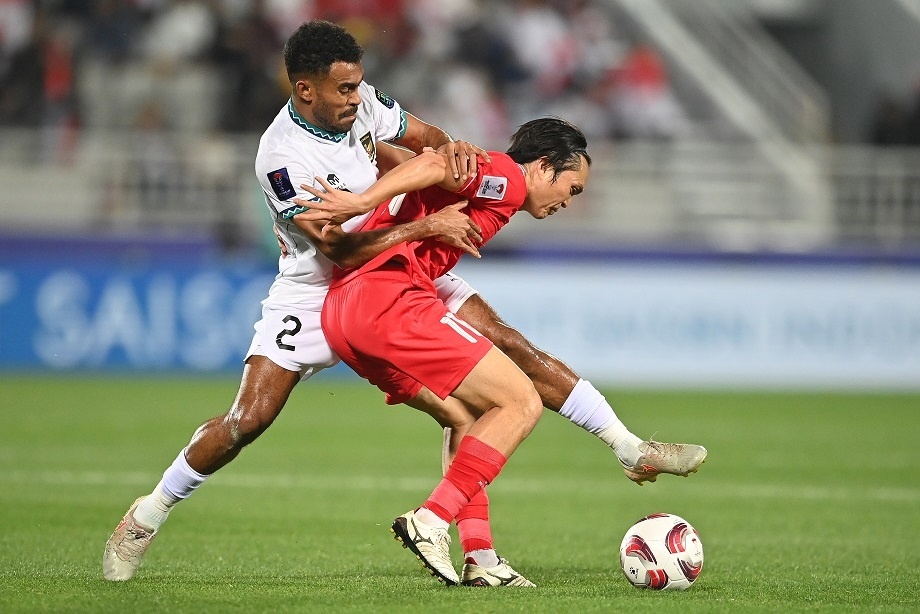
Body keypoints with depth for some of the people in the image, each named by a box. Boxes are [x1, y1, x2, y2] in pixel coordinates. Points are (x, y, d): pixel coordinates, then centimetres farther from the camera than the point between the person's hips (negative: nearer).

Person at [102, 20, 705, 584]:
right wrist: (428, 225, -36)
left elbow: (424, 136, 6)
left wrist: (450, 147, -19)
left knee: (509, 344, -8)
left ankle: (632, 449, -3)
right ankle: (148, 516, 7)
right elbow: (342, 249, -31)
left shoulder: (361, 100, -10)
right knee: (248, 420, -15)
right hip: (315, 293, -5)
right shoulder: (282, 156, -27)